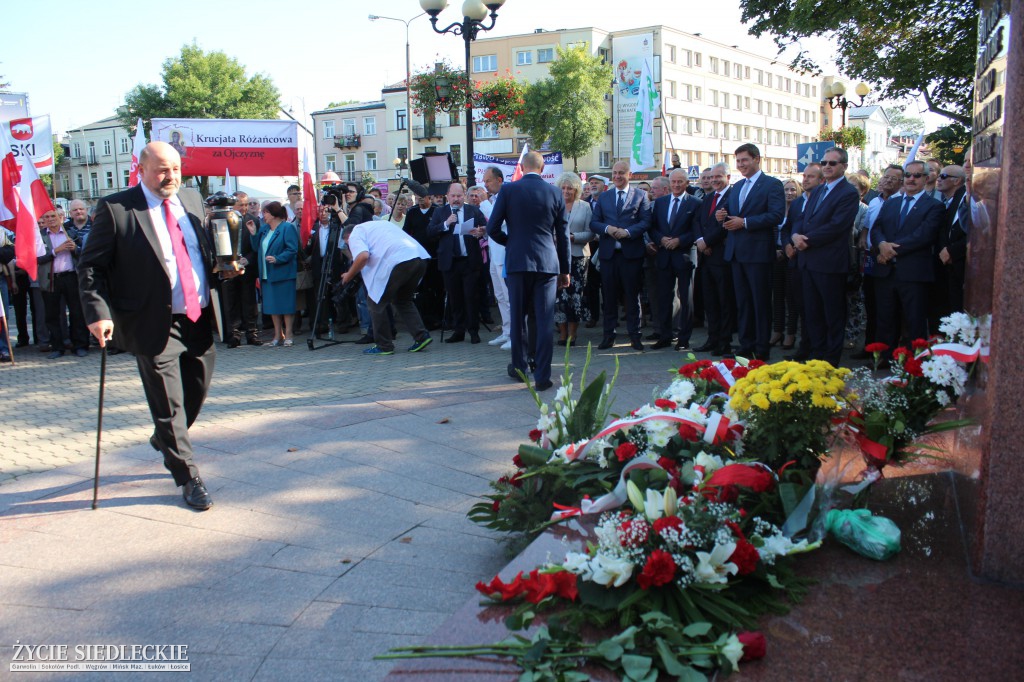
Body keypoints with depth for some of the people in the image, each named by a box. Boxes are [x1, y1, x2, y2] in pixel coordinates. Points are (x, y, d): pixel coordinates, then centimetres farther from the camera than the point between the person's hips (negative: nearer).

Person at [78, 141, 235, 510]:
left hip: (199, 318, 6)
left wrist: (221, 269, 1)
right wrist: (99, 313, -18)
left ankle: (165, 440, 47)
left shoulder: (192, 199, 9)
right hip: (154, 324, -6)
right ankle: (188, 478, 15)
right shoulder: (115, 208, -8)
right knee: (168, 404, 1)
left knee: (198, 389, 18)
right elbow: (90, 266, -7)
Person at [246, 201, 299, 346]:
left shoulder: (287, 228, -8)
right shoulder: (263, 229, 15)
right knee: (272, 306, 9)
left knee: (285, 305, -2)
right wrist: (254, 233, 5)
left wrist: (277, 259, -25)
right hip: (267, 274, 7)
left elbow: (292, 249, -16)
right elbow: (258, 248, 16)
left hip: (283, 273, -7)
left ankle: (288, 335, 6)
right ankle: (278, 335, 16)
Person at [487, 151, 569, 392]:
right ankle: (542, 376, 1)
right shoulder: (554, 193, 3)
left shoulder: (508, 190, -1)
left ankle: (519, 368, 25)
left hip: (518, 262, 0)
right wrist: (565, 270, 14)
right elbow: (563, 234, 7)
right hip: (548, 263, 0)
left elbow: (492, 228, -2)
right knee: (545, 320, 2)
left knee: (518, 317, 13)